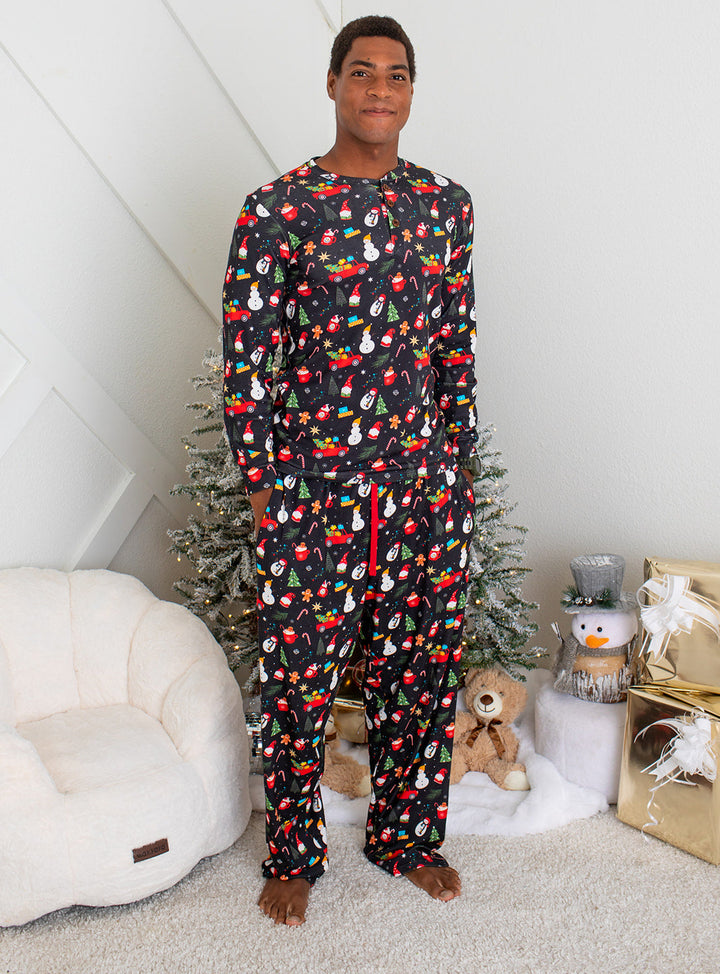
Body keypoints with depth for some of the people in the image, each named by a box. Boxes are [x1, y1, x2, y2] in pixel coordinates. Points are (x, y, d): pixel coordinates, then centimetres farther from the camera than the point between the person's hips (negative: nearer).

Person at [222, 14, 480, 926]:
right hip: (309, 487, -4)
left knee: (420, 671, 13)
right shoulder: (276, 209, -7)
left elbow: (457, 346, 11)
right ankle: (293, 854, 28)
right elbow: (246, 358, -5)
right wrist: (260, 486, -6)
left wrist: (459, 465, 10)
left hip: (424, 484, 4)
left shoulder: (446, 203, 7)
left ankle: (406, 834, 35)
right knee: (299, 677, 6)